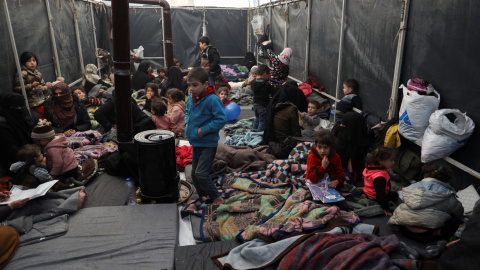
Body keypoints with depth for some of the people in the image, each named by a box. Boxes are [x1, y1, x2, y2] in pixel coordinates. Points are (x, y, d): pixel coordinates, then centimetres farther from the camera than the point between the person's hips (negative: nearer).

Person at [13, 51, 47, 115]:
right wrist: (31, 86, -22)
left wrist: (43, 88, 0)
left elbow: (44, 85, 24)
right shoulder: (22, 73, -3)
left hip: (42, 100, 7)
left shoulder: (38, 73, 19)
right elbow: (17, 89, -11)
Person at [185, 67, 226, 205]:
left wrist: (203, 130, -22)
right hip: (196, 142, 8)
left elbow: (221, 119, -23)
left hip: (208, 144, -8)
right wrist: (187, 123, 4)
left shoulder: (212, 100, -21)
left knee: (201, 173, -12)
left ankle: (217, 199, 8)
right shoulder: (191, 98, 3)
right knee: (194, 173, 16)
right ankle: (203, 197, 35)